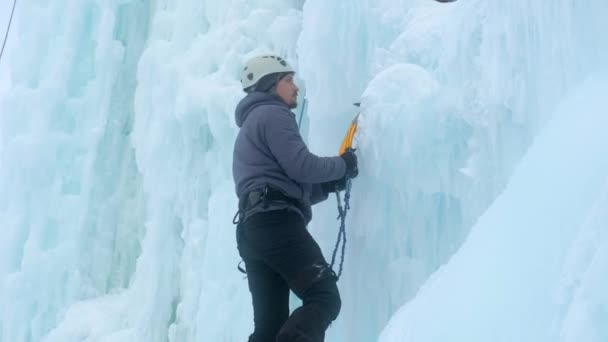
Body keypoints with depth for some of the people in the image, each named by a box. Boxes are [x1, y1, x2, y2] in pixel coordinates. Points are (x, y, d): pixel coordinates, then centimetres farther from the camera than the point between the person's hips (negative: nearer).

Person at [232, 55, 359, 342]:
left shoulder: (251, 125, 33)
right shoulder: (272, 114, 2)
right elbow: (301, 166, -11)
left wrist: (331, 184, 22)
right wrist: (342, 164, 7)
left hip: (254, 228, 10)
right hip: (276, 223, -10)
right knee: (324, 297, -15)